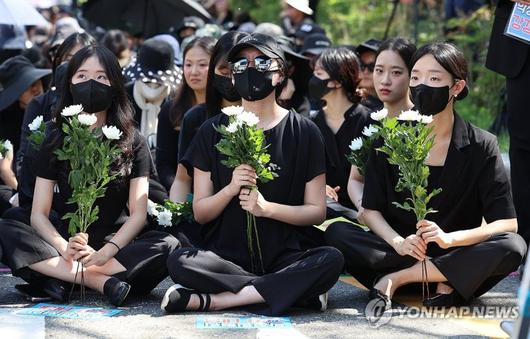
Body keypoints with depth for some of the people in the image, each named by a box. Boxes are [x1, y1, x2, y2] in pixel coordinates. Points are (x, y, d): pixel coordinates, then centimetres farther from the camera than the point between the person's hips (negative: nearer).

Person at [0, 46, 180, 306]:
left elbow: (138, 214, -3)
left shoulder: (133, 143, 5)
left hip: (115, 244, 0)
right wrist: (64, 248, -23)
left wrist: (104, 253, -23)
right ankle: (103, 282, -32)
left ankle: (62, 276, -31)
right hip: (67, 242, 1)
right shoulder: (55, 140, 7)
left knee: (168, 246, -30)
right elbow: (39, 214, -1)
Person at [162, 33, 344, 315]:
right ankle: (292, 290, -22)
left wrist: (267, 208, -13)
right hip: (224, 257, 0)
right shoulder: (212, 132, 6)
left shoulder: (304, 132, 4)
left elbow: (317, 212, 3)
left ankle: (213, 300, -25)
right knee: (179, 262, -31)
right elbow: (200, 213, 4)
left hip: (282, 257, 0)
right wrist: (230, 188, -15)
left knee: (331, 260, -31)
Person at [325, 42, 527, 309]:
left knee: (513, 246, -30)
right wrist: (398, 243, -21)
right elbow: (371, 210, 0)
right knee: (337, 233, -23)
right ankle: (444, 282, -25)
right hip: (400, 247, 1)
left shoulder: (481, 146, -4)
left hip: (456, 254, -1)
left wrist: (449, 238, -25)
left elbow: (507, 223, -9)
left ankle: (396, 278, -22)